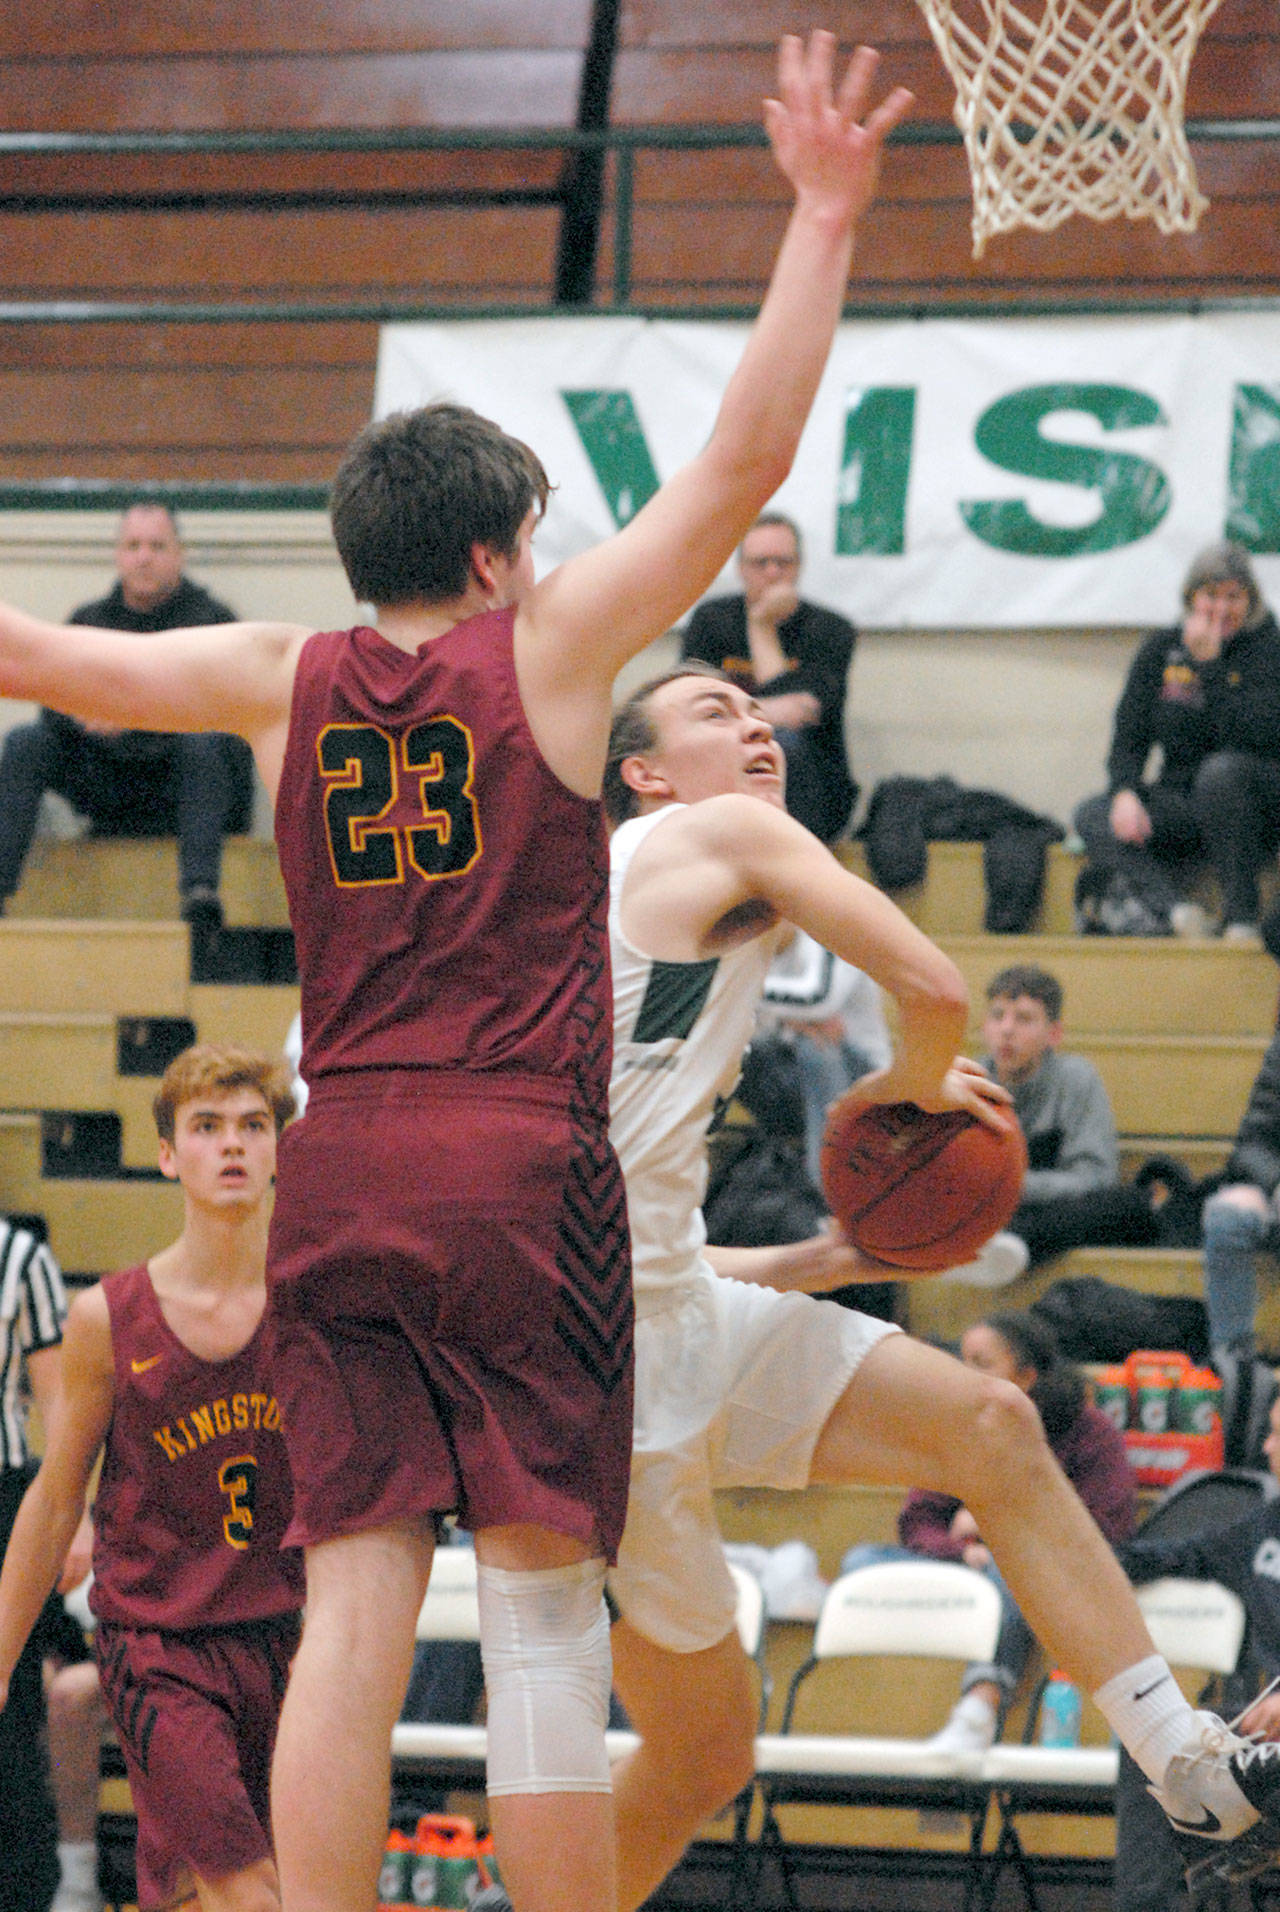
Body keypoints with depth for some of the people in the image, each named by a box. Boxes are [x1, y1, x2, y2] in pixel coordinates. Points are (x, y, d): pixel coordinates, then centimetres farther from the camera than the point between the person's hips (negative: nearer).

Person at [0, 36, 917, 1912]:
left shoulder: (285, 679, 7)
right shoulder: (544, 648, -1)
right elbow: (743, 461, -5)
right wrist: (823, 219, -3)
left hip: (336, 1174, 3)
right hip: (522, 1166, -3)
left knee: (354, 1597, 2)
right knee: (543, 1597, 0)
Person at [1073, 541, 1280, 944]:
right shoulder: (1161, 650, 7)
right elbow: (1129, 736, 3)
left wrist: (1208, 664, -20)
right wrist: (1124, 792, -16)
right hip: (1180, 802, 5)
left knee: (1222, 770, -37)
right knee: (1092, 816, -18)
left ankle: (1242, 921, -33)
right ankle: (1174, 910, -41)